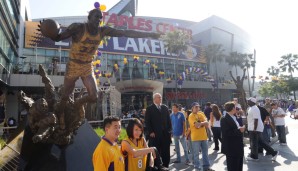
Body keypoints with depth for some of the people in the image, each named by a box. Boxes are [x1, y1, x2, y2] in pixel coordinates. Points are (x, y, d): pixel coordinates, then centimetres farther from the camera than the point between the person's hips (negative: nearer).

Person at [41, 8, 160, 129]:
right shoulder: (78, 28, -20)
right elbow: (58, 38, -19)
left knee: (94, 97, -6)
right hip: (73, 66, -3)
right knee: (66, 95, 10)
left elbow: (126, 33, -10)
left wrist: (148, 34, -10)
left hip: (88, 67, 3)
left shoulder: (103, 31, -9)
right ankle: (60, 115, 40)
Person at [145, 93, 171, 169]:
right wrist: (150, 132, -11)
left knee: (166, 153, 9)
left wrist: (169, 130, 4)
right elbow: (147, 121, -5)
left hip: (165, 134, 4)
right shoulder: (149, 108, 1)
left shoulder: (165, 108, 13)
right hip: (155, 134, -4)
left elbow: (168, 120, 12)